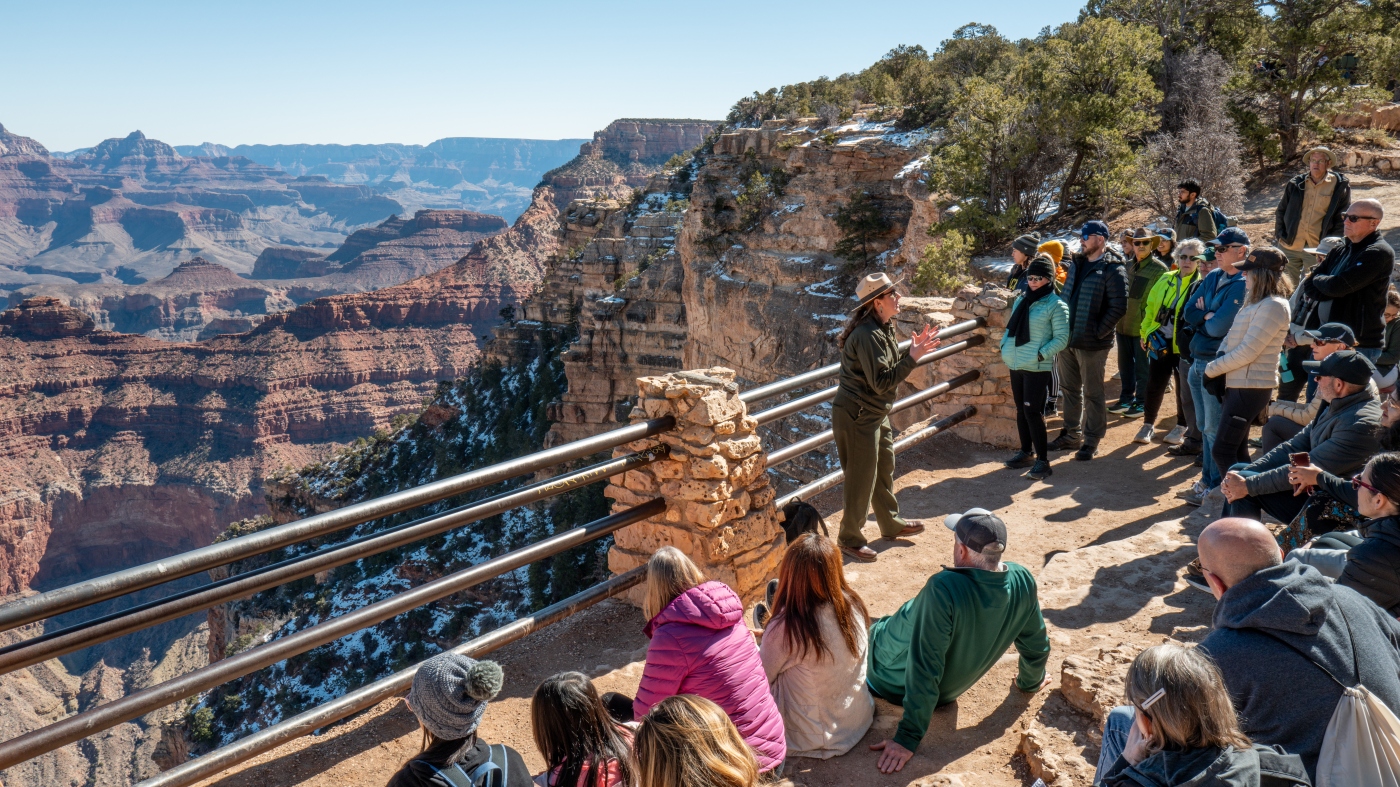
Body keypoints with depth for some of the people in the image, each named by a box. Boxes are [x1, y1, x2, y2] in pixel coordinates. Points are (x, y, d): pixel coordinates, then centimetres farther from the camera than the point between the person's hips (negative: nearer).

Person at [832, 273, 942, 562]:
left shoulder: (884, 328, 9)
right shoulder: (867, 335, -24)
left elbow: (891, 367, 13)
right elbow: (881, 382, -27)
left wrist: (914, 350, 2)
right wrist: (913, 357, -25)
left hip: (876, 413, 10)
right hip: (857, 416, -10)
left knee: (884, 470, 23)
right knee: (861, 479, 1)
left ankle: (892, 524, 41)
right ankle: (850, 540, 15)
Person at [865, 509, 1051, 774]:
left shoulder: (943, 589, -39)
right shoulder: (1023, 582, -20)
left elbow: (924, 669, -35)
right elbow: (1036, 645, -2)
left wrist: (908, 737, -25)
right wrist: (1031, 681, 21)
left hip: (895, 682, -6)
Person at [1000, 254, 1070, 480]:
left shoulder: (1056, 305, -8)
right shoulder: (1021, 299, 11)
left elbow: (1062, 339, -10)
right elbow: (1011, 327, 19)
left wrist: (1041, 355, -17)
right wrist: (1004, 346, 5)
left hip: (1038, 368, -7)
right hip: (1015, 365, 7)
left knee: (1033, 411, -8)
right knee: (1021, 410, 14)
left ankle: (1042, 461, -1)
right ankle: (1026, 453, 27)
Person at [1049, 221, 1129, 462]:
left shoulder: (1112, 269, -13)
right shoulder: (1077, 264, 12)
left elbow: (1119, 307, -18)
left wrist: (1098, 332, -16)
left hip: (1091, 343, -8)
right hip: (1068, 339, 8)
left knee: (1092, 393, 3)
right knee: (1069, 388, 17)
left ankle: (1091, 441, 14)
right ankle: (1071, 434, 31)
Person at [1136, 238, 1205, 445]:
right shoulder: (1166, 280, 8)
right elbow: (1150, 307, 12)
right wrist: (1144, 332, 8)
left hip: (1183, 346, -3)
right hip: (1160, 342, 3)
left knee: (1184, 389, 8)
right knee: (1154, 385, 7)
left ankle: (1182, 428, 23)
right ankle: (1148, 425, 21)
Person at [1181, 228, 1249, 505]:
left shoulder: (1243, 285, -14)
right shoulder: (1212, 277, 11)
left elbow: (1219, 327, -21)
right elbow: (1189, 312, 7)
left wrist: (1204, 317, -2)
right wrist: (1210, 317, -9)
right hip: (1198, 360, 8)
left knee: (1215, 429, -2)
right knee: (1205, 427, 14)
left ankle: (1214, 488, 8)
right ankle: (1208, 482, 24)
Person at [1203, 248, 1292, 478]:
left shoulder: (1273, 306, -16)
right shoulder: (1255, 301, 14)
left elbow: (1247, 352, -20)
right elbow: (1231, 337, 17)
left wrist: (1212, 369, -11)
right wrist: (1220, 359, -2)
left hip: (1251, 387, -10)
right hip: (1237, 384, 10)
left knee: (1222, 451, -9)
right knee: (1236, 450, 16)